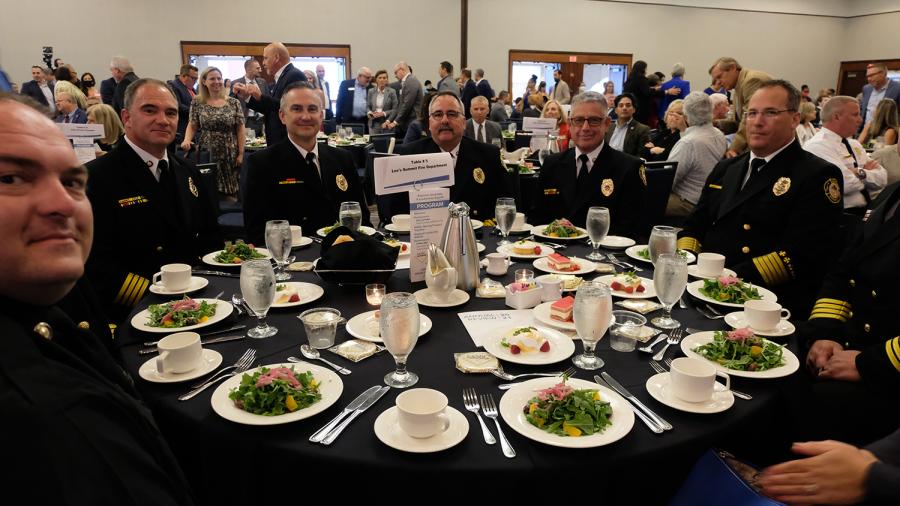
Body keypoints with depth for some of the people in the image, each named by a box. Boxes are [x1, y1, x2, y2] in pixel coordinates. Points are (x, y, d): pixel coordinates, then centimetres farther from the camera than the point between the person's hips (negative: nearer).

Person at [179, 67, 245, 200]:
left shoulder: (234, 103, 1)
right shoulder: (197, 102, 2)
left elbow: (240, 129, 0)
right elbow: (192, 125, 4)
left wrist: (241, 153, -5)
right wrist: (187, 140, -16)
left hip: (230, 154, 0)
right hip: (206, 153, 0)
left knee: (230, 189, 3)